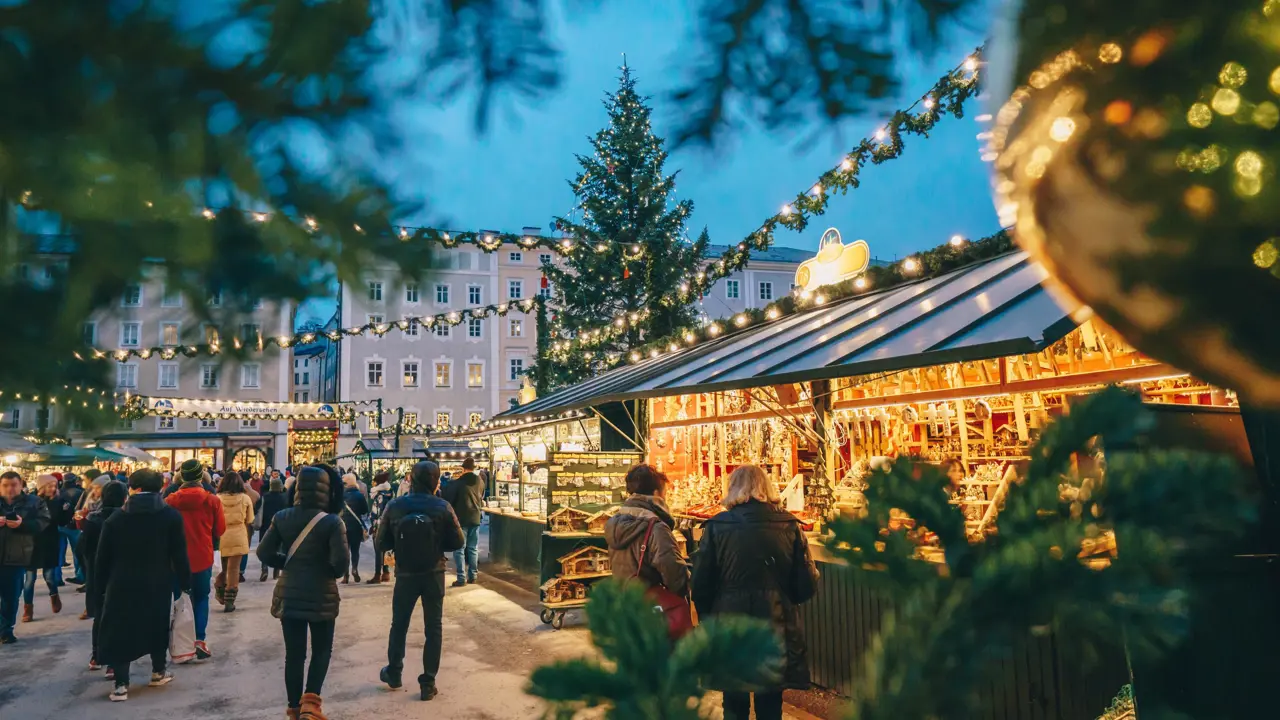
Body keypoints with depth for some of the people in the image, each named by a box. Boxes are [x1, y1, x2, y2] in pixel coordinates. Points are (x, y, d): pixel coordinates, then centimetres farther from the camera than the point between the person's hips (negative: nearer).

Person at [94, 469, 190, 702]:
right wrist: (183, 584, 2)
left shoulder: (116, 519, -2)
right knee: (157, 626, 18)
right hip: (158, 584, 0)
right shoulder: (171, 516, -5)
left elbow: (102, 559, 1)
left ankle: (121, 685, 5)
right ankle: (158, 672, 30)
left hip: (123, 585, 0)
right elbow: (179, 555, -6)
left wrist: (98, 590, 9)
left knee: (120, 631, 8)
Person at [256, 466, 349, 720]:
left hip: (289, 594, 3)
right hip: (321, 596, -3)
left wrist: (287, 564, 11)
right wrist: (332, 572, 2)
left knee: (294, 653, 13)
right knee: (322, 651, 13)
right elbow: (341, 561, -20)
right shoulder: (331, 522, -15)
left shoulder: (281, 518, -3)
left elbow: (264, 553, -2)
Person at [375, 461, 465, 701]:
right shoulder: (442, 507, -13)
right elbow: (458, 542, -8)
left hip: (405, 574, 1)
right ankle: (428, 683, 11)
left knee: (399, 624, 21)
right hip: (433, 574, -1)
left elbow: (380, 544, -6)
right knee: (433, 628, 10)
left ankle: (394, 673, 36)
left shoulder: (394, 507, -10)